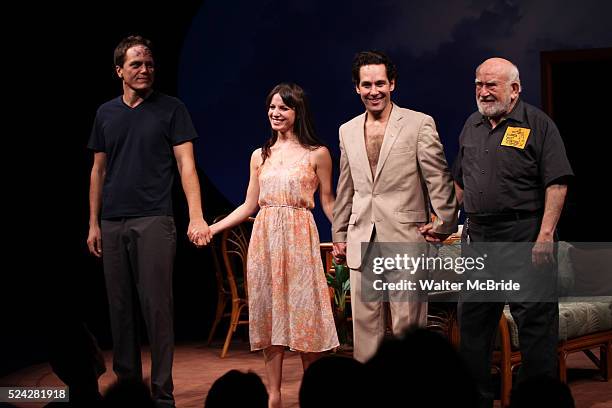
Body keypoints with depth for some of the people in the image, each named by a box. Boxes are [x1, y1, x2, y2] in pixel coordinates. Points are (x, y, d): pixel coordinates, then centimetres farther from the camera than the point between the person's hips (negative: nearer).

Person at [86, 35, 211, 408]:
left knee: (157, 307, -7)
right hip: (113, 224, 4)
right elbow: (99, 171, 16)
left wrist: (196, 217, -16)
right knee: (121, 308, 8)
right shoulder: (106, 113, 13)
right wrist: (94, 223, 10)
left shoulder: (170, 109, 1)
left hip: (154, 221, -4)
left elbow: (186, 164, -5)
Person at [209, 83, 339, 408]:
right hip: (265, 240, 4)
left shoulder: (317, 154, 2)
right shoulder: (260, 156, 12)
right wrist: (211, 228, 7)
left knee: (303, 311, -3)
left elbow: (328, 202, 3)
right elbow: (249, 205, 14)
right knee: (269, 313, 3)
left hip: (299, 238, -3)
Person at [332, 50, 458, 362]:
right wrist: (339, 235, 19)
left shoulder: (420, 124, -2)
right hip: (361, 241, 4)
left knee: (407, 323, -1)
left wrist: (444, 223, -3)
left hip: (406, 239, -4)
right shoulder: (348, 131, 13)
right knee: (364, 323, 7)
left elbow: (439, 177, 0)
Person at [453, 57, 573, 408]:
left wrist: (545, 236, -19)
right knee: (473, 321, 11)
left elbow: (557, 184, -11)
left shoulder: (537, 123, -4)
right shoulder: (472, 126, 14)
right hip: (478, 235, 6)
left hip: (524, 238, -6)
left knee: (535, 322, -3)